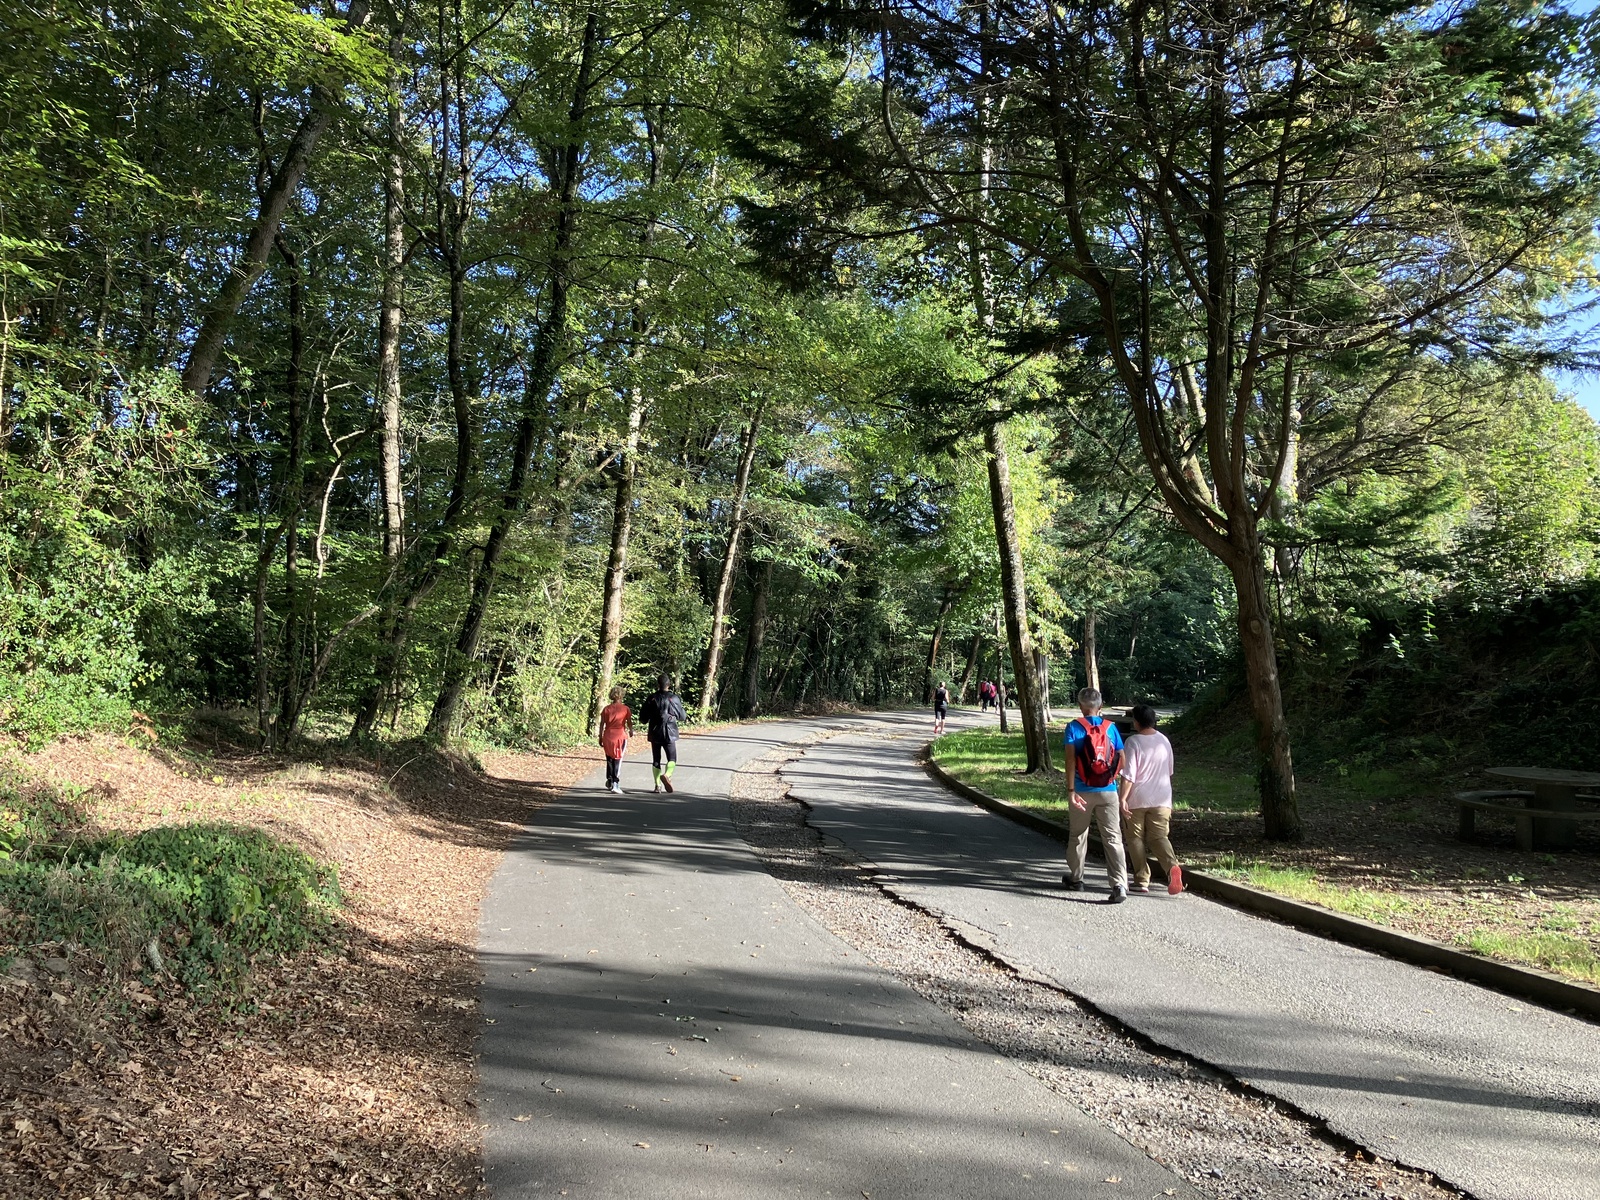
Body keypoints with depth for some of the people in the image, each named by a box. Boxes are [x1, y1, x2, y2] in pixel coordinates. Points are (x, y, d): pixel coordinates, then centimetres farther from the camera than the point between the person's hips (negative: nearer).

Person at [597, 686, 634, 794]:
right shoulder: (625, 709, -4)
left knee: (609, 760, 18)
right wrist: (631, 731, 22)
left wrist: (600, 738, 11)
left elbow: (602, 724, 2)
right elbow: (629, 723, 1)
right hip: (620, 736, -2)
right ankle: (615, 784, -6)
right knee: (617, 761, 0)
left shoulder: (606, 709, 1)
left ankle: (609, 780, 18)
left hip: (608, 737, 2)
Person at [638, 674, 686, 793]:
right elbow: (681, 716, 2)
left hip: (655, 734, 2)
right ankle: (666, 775, -23)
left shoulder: (652, 699, -3)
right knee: (672, 758, 6)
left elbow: (644, 717, 0)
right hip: (669, 734, -2)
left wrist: (641, 708, 22)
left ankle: (657, 785, 8)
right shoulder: (674, 698, -6)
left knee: (656, 760, 11)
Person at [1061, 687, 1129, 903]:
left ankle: (1075, 879, 29)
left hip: (1083, 791, -1)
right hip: (1108, 792, 1)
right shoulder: (1111, 727, 3)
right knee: (1113, 839, 0)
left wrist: (1071, 790, -18)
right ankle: (1120, 885, -13)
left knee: (1078, 836, 16)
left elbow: (1071, 759, -14)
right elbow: (1121, 761, 2)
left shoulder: (1074, 727, -3)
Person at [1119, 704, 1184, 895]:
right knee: (1159, 837, 7)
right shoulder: (1164, 740, 7)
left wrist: (1123, 799, -16)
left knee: (1135, 839, 8)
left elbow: (1128, 775, -18)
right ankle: (1172, 866, -21)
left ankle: (1142, 881, 7)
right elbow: (1169, 772, 17)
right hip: (1161, 800, 4)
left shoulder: (1133, 742, -12)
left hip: (1136, 800, -4)